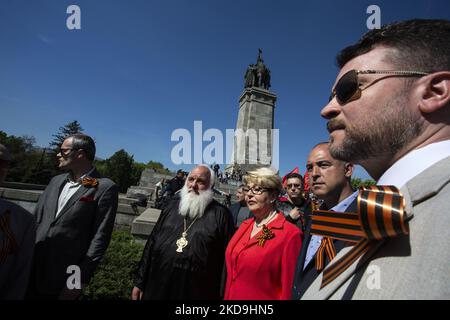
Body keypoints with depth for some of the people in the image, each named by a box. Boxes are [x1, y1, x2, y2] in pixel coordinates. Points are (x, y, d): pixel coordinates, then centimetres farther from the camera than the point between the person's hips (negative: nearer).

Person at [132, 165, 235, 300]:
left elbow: (227, 257, -9)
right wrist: (140, 281, 8)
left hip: (195, 293, -3)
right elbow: (152, 242, 7)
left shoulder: (221, 214, -9)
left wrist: (221, 294, -9)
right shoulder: (173, 205, 4)